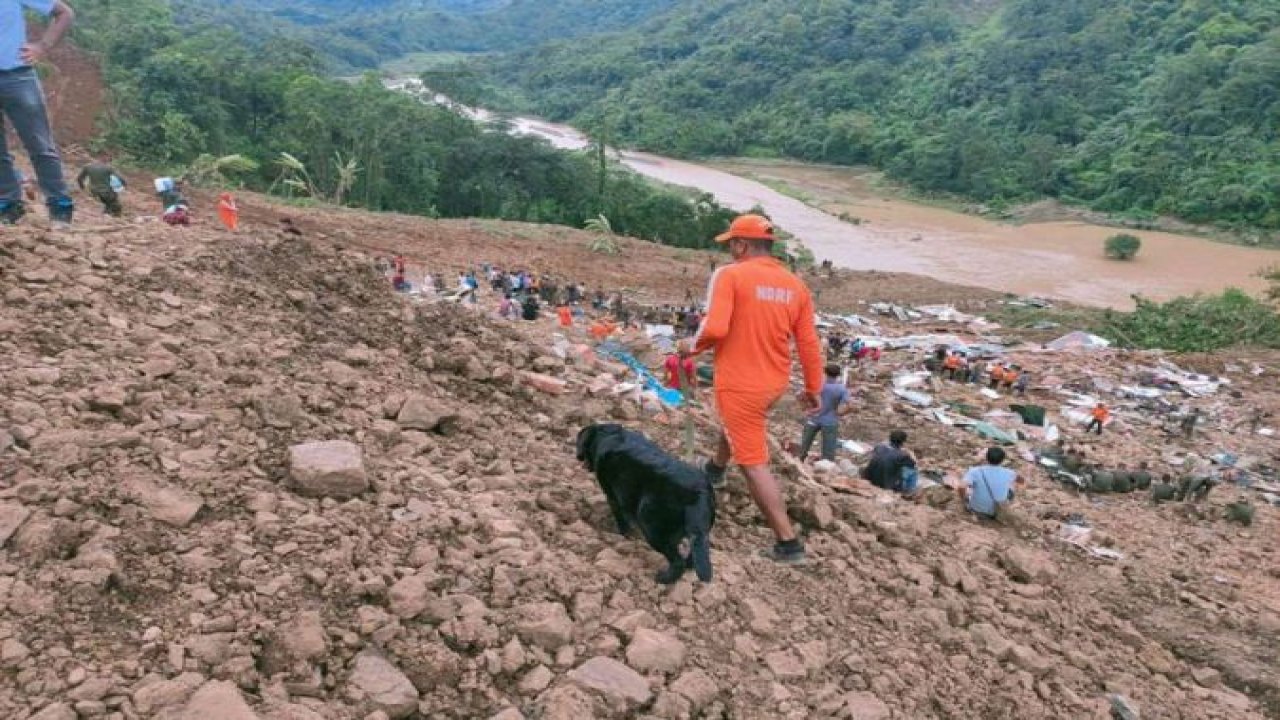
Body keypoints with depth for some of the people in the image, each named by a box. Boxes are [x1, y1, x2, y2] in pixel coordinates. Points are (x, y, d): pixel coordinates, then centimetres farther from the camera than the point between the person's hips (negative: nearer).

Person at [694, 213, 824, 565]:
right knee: (736, 424, 35)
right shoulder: (796, 285, 2)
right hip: (775, 383, 7)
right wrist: (813, 387, 16)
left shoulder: (729, 275, -14)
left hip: (739, 384, -7)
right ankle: (715, 469, 61)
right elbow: (809, 343, 5)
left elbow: (715, 328, -25)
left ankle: (788, 543, 2)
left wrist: (698, 345, -3)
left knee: (754, 463, 2)